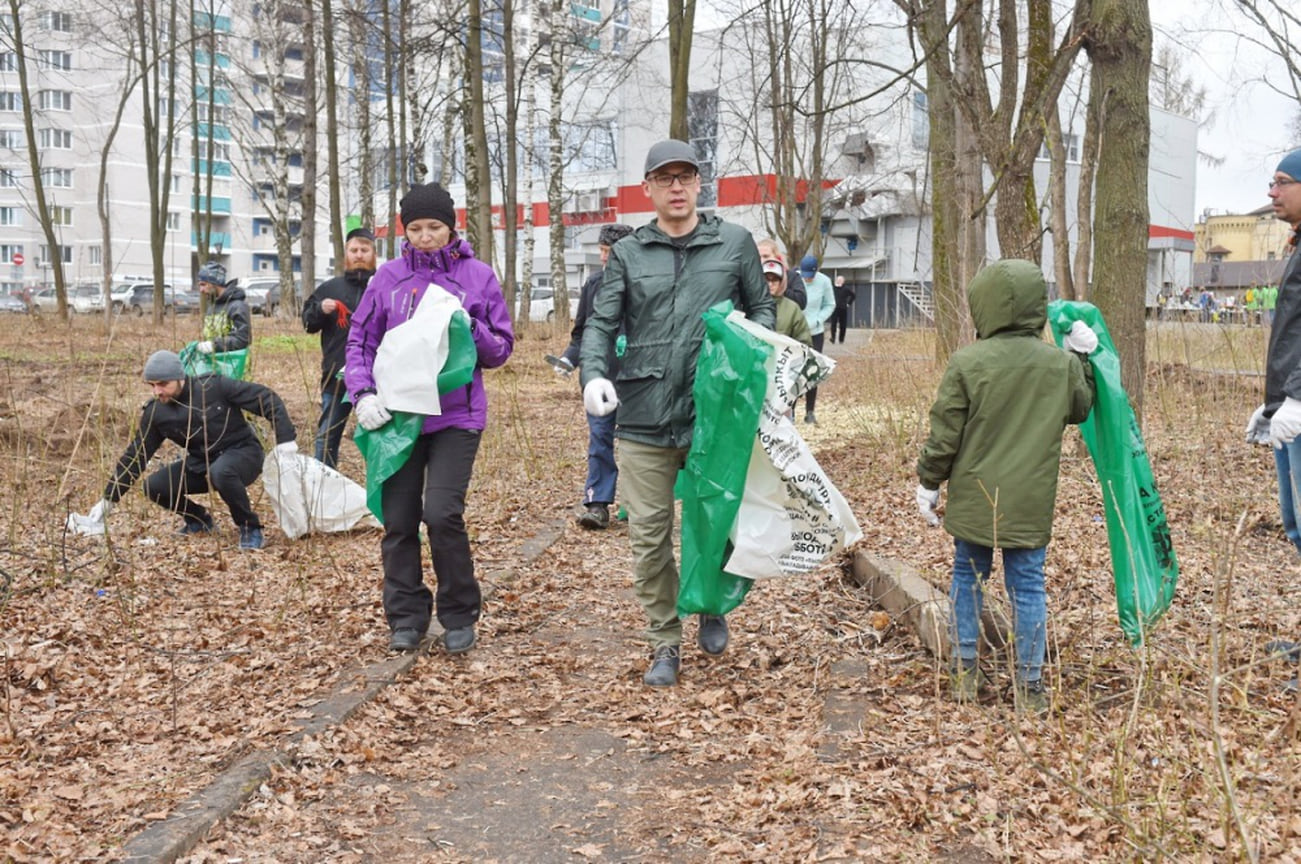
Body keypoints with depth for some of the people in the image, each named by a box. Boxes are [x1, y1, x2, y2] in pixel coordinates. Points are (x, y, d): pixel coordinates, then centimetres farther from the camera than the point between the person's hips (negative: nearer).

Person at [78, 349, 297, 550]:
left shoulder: (213, 386, -19)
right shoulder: (155, 412, -6)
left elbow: (265, 398, -17)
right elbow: (136, 455, 0)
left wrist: (284, 437, -25)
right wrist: (109, 499, -2)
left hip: (242, 453, -5)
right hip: (201, 462, 5)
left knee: (222, 472, -39)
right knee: (154, 486, -13)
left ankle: (250, 528, -15)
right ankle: (199, 519, 14)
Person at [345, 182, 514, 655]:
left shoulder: (478, 276, 3)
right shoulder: (388, 277, 5)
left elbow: (501, 348, 5)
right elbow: (360, 340, 7)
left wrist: (470, 328, -14)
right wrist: (363, 393, -8)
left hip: (456, 415, -2)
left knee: (442, 513, -14)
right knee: (398, 519, 5)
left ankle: (459, 616, 6)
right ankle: (406, 617, 22)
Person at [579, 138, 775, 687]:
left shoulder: (735, 243, 8)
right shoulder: (627, 254, 8)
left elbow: (762, 308, 15)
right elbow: (602, 323, 2)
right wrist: (594, 374, -17)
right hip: (643, 418, 1)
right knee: (649, 534, 3)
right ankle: (665, 644, 17)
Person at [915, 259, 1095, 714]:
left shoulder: (967, 362, -12)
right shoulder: (1061, 364, -3)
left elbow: (944, 433, -8)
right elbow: (1081, 410, 17)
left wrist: (929, 483, 3)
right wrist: (1080, 357, 25)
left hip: (975, 497, -1)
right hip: (1031, 501, 1)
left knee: (967, 576, 16)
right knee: (1027, 585, 8)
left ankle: (964, 668, 22)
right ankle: (1030, 684, 12)